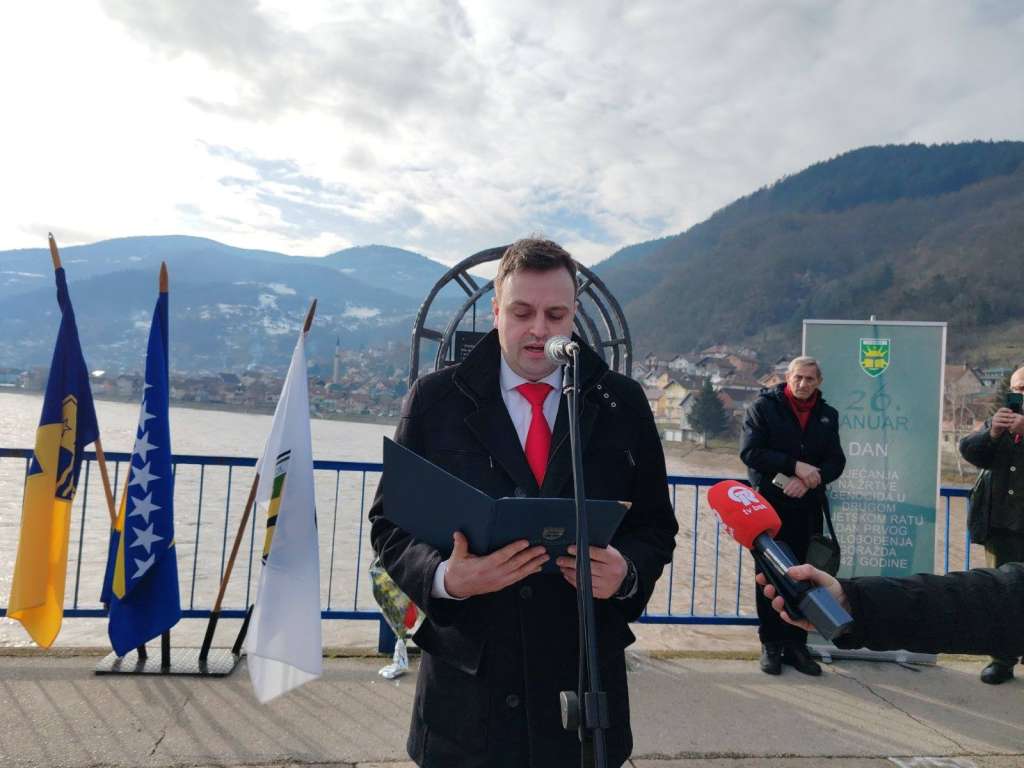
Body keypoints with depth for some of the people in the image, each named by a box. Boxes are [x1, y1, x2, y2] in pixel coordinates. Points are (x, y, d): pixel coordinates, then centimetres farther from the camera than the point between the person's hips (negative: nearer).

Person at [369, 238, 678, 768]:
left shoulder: (622, 403, 1)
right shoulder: (436, 399, -3)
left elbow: (656, 524, 6)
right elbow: (390, 523, -1)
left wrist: (628, 571, -15)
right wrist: (445, 577, -20)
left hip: (585, 681, 1)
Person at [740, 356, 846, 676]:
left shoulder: (827, 415, 9)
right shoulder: (764, 407, -2)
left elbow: (835, 462, 3)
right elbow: (750, 452, -12)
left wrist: (808, 479, -16)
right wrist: (797, 466, -19)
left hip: (808, 508, 3)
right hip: (770, 504, -3)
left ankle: (796, 644, 18)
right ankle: (771, 644, 14)